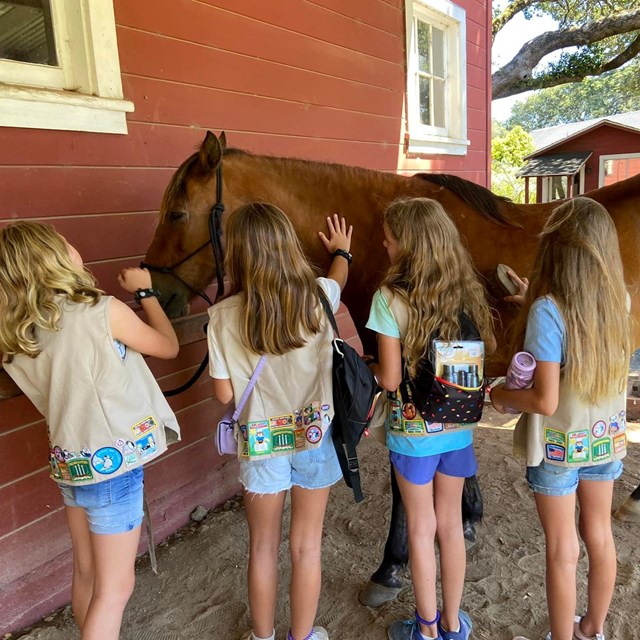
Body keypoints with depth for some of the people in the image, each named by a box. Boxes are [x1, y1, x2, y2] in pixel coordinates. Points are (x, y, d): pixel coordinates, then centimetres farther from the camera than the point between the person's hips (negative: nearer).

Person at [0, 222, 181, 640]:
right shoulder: (103, 311, -19)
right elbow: (168, 347, -3)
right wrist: (145, 292, 9)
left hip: (69, 462, 7)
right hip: (113, 462, -7)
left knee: (86, 575, 23)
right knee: (114, 588, 8)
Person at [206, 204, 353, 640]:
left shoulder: (225, 316, -18)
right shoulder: (318, 297, -13)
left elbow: (224, 394, -10)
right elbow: (340, 276, 12)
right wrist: (341, 251, 34)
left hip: (261, 443, 0)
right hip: (315, 437, 1)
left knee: (263, 547, 20)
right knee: (307, 546, 17)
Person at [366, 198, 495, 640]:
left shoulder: (391, 299, -19)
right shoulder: (467, 292, -3)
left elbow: (390, 380, -19)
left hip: (413, 432, -4)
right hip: (459, 427, 5)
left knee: (422, 529, 14)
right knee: (451, 524, 19)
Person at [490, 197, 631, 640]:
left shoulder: (547, 310, -27)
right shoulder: (620, 300, -7)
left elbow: (546, 401, -27)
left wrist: (501, 396, -7)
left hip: (559, 443, -6)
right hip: (607, 436, 6)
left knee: (562, 550, 11)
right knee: (599, 535, 22)